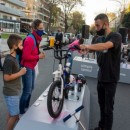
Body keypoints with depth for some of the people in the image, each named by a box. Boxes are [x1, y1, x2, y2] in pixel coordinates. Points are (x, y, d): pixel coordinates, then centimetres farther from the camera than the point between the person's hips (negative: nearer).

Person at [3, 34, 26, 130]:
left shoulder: (14, 57, 7)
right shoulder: (9, 60, -23)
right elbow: (6, 77, -24)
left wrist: (21, 71, 4)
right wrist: (20, 73, -18)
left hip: (15, 91, 9)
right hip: (11, 92, -9)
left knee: (12, 114, 21)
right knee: (14, 115, 2)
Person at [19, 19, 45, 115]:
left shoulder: (37, 38, 8)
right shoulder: (30, 40, -22)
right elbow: (26, 56, -27)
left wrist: (40, 54, 0)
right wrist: (38, 57, -19)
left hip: (32, 67, 10)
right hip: (27, 67, -10)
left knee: (31, 88, 20)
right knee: (27, 91, -3)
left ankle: (26, 107, 38)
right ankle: (21, 112, 13)